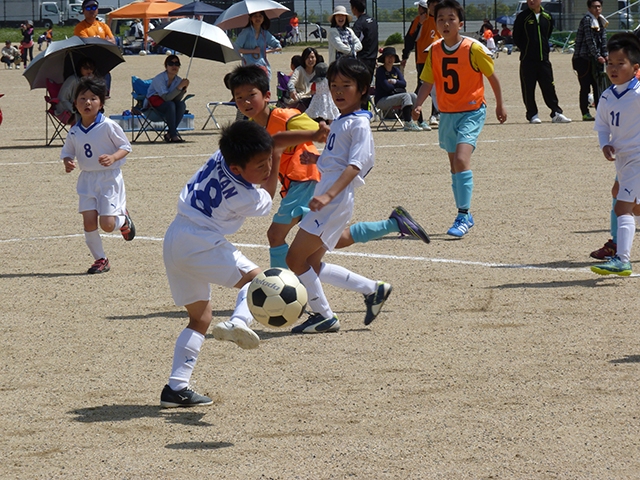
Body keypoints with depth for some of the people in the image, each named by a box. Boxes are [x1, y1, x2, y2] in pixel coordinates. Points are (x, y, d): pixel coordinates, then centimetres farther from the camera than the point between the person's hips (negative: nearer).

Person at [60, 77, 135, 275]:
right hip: (87, 179, 4)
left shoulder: (108, 126, -13)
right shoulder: (74, 132, 0)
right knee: (89, 221, -5)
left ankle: (124, 219, 27)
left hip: (109, 178, -4)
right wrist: (67, 162, -10)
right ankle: (100, 259, 12)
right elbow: (67, 151, 12)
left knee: (107, 224, -10)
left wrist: (113, 157, -25)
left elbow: (125, 146, -6)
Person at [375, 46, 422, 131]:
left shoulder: (396, 70, 14)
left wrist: (395, 81, -15)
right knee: (405, 96, -26)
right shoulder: (380, 70, -7)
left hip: (393, 97, 7)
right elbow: (386, 86, -17)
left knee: (413, 96, -12)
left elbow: (404, 83, 3)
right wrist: (399, 89, -5)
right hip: (381, 100, -7)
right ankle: (408, 124, -34)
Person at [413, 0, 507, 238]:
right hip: (447, 114, 6)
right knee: (454, 165, 12)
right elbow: (428, 82, 0)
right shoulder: (434, 51, -1)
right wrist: (418, 105, -18)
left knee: (461, 159, -22)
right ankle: (463, 215, 22)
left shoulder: (474, 49, -14)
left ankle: (464, 215, -18)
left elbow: (492, 77, -2)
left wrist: (500, 105, 7)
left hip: (471, 112, -6)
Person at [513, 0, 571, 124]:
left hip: (544, 58, 3)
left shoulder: (547, 17, 8)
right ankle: (532, 115, 8)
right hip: (527, 59, -3)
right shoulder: (523, 17, -3)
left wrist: (545, 48, 11)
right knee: (528, 88, 0)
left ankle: (556, 113, 6)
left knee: (549, 87, 3)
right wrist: (526, 49, 1)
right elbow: (516, 38, 0)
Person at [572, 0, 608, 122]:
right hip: (583, 58, -7)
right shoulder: (587, 20, -12)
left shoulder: (601, 21, 13)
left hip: (594, 58, 7)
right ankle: (585, 113, -2)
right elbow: (590, 40, -17)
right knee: (585, 86, -5)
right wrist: (598, 56, -20)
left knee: (598, 85, 6)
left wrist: (605, 55, 0)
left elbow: (603, 40, 12)